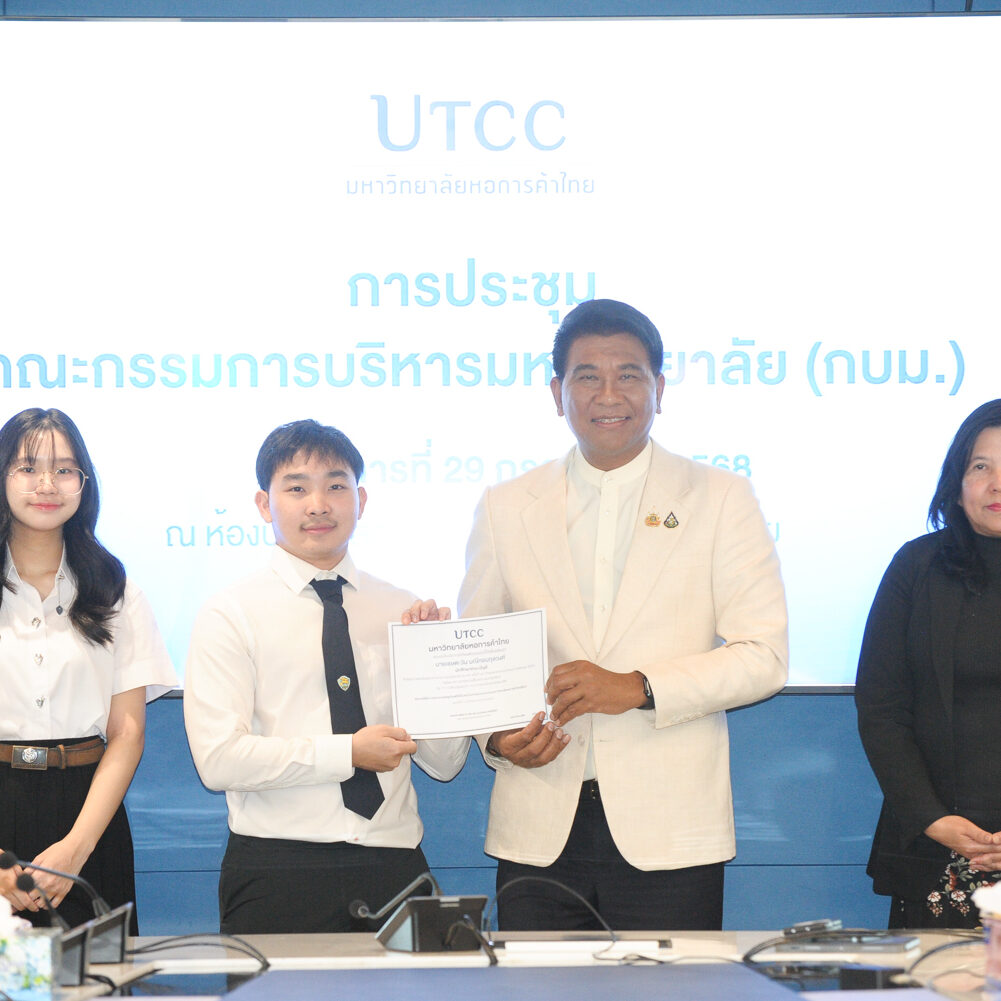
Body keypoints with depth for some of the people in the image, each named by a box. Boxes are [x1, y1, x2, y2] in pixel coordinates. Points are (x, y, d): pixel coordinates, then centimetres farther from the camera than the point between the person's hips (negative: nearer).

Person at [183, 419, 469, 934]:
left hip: (395, 869, 3)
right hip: (277, 869, -3)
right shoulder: (230, 616, 0)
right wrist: (349, 753, -14)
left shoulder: (401, 611, 10)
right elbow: (218, 759, -12)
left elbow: (445, 764, 11)